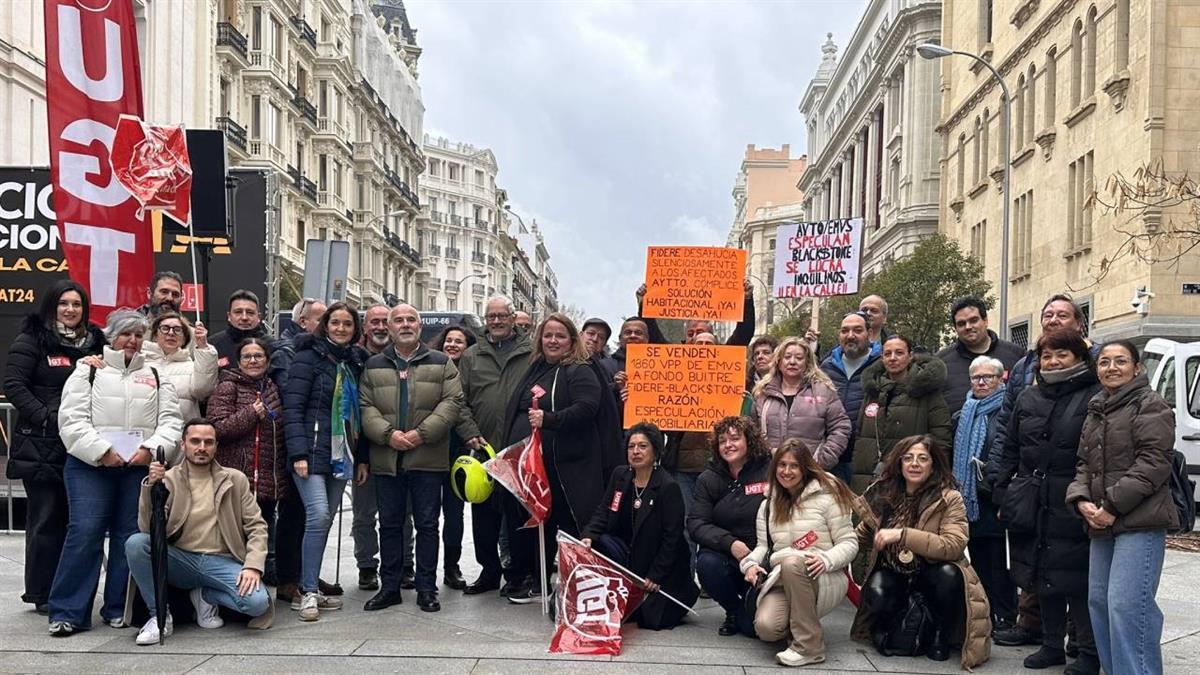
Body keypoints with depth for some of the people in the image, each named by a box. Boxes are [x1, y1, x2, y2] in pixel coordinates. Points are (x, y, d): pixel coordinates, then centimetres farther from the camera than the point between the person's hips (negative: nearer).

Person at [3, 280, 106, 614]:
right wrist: (48, 418, -17)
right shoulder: (31, 340, -2)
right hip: (41, 445, -5)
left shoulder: (94, 341, 12)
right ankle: (42, 594, 12)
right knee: (46, 517, 1)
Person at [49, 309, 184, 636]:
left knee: (130, 535, 3)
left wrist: (151, 449, -12)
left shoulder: (155, 376, 16)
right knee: (84, 533, -9)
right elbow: (72, 420, -2)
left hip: (140, 467, 3)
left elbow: (170, 421, 7)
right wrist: (102, 451, -14)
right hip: (90, 465, -2)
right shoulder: (88, 370, 8)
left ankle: (118, 609, 13)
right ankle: (67, 612, -2)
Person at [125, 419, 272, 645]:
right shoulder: (167, 479, 3)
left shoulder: (235, 480, 6)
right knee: (135, 543, -27)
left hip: (221, 562, 0)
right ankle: (160, 615, -9)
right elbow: (148, 529, -8)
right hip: (180, 560, 0)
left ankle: (204, 594, 5)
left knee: (258, 602, -27)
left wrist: (253, 566, -14)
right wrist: (150, 486, -23)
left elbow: (257, 526, 2)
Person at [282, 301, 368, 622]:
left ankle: (309, 589, 16)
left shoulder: (356, 362, 13)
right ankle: (308, 592, -8)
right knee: (318, 515, -16)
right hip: (312, 451, -6)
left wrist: (360, 456, 13)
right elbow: (292, 408, -10)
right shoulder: (309, 357, -5)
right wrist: (298, 453, -17)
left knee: (326, 519, 7)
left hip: (340, 455, 6)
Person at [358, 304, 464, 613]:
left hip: (428, 459, -2)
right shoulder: (373, 366, 11)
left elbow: (452, 402, -4)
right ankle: (389, 586, 19)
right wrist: (388, 434, -13)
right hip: (386, 460, 2)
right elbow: (365, 407, 4)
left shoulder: (441, 364, 6)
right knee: (389, 524, 9)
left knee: (427, 525, 4)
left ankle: (426, 588, 13)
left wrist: (422, 433, -15)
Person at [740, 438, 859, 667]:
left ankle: (809, 646, -25)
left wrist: (826, 560, -23)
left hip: (824, 581, -4)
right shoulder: (768, 505, 16)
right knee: (765, 627, -28)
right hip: (782, 582, 4)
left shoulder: (826, 496, -3)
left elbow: (849, 543, -4)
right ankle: (794, 625, 12)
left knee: (792, 562, -39)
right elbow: (764, 545, 15)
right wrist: (751, 563, -7)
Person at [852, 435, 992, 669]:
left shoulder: (950, 499, -12)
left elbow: (954, 545, -27)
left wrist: (903, 534, -33)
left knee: (948, 575, -35)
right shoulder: (882, 493, 0)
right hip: (892, 572, 2)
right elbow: (862, 537, 16)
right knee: (877, 596, -31)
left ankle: (941, 634, -3)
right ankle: (885, 624, 9)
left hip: (930, 571, -1)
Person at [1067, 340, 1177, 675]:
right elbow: (1085, 463, 19)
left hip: (1140, 521, -8)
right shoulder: (1095, 411, 20)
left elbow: (1154, 463, -13)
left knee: (1127, 605, -14)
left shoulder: (1151, 406, -4)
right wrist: (1081, 500, -1)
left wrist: (1113, 506, -16)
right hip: (1102, 523, 8)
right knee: (1098, 600, 10)